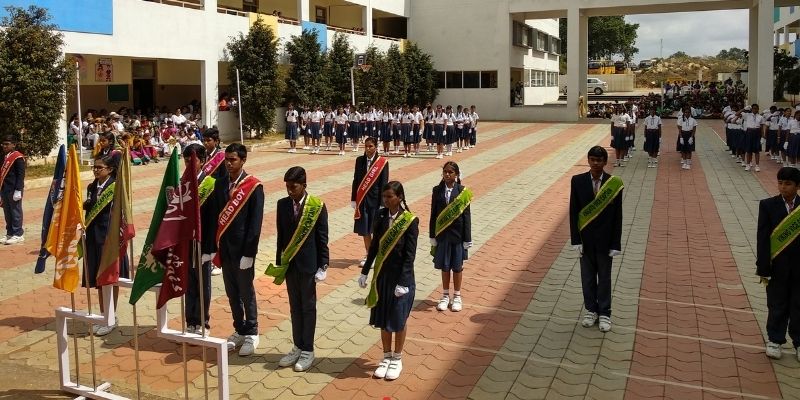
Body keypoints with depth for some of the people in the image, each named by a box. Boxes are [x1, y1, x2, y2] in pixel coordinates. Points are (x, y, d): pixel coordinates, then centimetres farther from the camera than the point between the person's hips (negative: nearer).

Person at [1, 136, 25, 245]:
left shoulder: (18, 157, -10)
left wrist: (18, 190, -18)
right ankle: (9, 233, 20)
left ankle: (18, 234, 4)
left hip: (14, 190, -8)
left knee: (15, 211, -1)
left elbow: (21, 175, -14)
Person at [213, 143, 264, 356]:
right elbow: (216, 216, 8)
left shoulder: (254, 186, -10)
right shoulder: (220, 184, 6)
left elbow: (255, 221, -12)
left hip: (242, 249, -5)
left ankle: (251, 334, 19)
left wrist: (249, 252, -15)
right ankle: (239, 331, 29)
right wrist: (214, 247, 5)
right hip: (224, 249, 5)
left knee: (246, 293, 6)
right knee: (232, 293, 14)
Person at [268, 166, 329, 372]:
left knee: (308, 307, 6)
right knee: (294, 307, 13)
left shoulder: (317, 206, -10)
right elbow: (281, 235, 7)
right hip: (289, 263, 4)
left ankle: (307, 351, 16)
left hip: (308, 264, -4)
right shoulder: (282, 204, 1)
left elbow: (322, 239, -7)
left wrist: (323, 266, -8)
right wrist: (279, 262, 7)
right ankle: (297, 347, 24)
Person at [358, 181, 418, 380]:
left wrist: (403, 282, -16)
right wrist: (365, 271, 7)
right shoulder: (381, 216, -1)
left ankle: (397, 360, 26)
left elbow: (410, 255, -14)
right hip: (382, 274, 4)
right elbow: (375, 245, 6)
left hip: (400, 276, -4)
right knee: (383, 318, 13)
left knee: (398, 319, 9)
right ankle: (386, 357, 29)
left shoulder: (410, 221, -15)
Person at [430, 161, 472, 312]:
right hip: (442, 233, 2)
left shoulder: (462, 191, -7)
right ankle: (445, 296, 25)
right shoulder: (437, 190, -1)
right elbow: (433, 214, 2)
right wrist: (433, 236, 1)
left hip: (457, 234, -2)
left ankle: (457, 296, 24)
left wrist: (467, 239, -7)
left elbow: (466, 215, -6)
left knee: (457, 267, 10)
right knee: (444, 266, 11)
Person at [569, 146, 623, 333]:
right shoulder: (578, 181, -8)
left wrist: (616, 244, -7)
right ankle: (591, 310, 30)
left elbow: (617, 216, -7)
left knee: (604, 277, 12)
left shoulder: (614, 184, -11)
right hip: (585, 238, 1)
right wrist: (576, 240, -7)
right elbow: (573, 212, -4)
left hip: (605, 239, -1)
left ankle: (604, 313, 26)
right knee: (587, 276, 13)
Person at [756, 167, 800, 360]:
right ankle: (775, 340, 25)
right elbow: (762, 238, -7)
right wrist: (763, 268, -11)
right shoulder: (768, 205, -6)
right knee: (777, 305, 10)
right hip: (777, 266, -1)